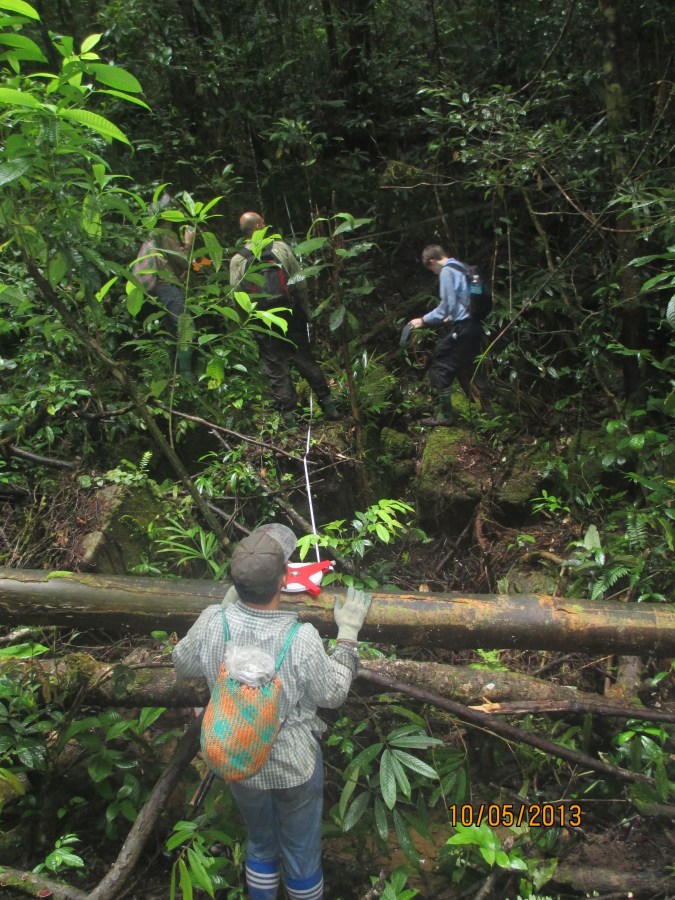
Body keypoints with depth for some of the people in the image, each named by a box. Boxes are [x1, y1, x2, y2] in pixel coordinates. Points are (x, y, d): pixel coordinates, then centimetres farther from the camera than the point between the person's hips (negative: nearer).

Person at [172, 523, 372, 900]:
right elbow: (334, 693, -15)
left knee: (260, 842, 30)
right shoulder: (301, 639, -34)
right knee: (302, 850, 24)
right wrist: (348, 632, -7)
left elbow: (183, 664, -3)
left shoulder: (212, 622, -26)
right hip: (295, 766, -3)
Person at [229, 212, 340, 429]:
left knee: (276, 369, 7)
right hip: (291, 315, 1)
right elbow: (300, 283, -1)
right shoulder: (281, 247, -3)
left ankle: (288, 414, 8)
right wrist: (306, 311, 8)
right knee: (305, 359, 13)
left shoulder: (237, 261, -4)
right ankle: (328, 403, 18)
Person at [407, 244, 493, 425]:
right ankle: (489, 410, 24)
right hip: (473, 325, 9)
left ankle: (445, 414, 3)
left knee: (439, 366, -1)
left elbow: (447, 304, -14)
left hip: (461, 328, -9)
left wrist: (424, 320, -6)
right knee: (469, 368, 19)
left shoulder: (447, 271, -10)